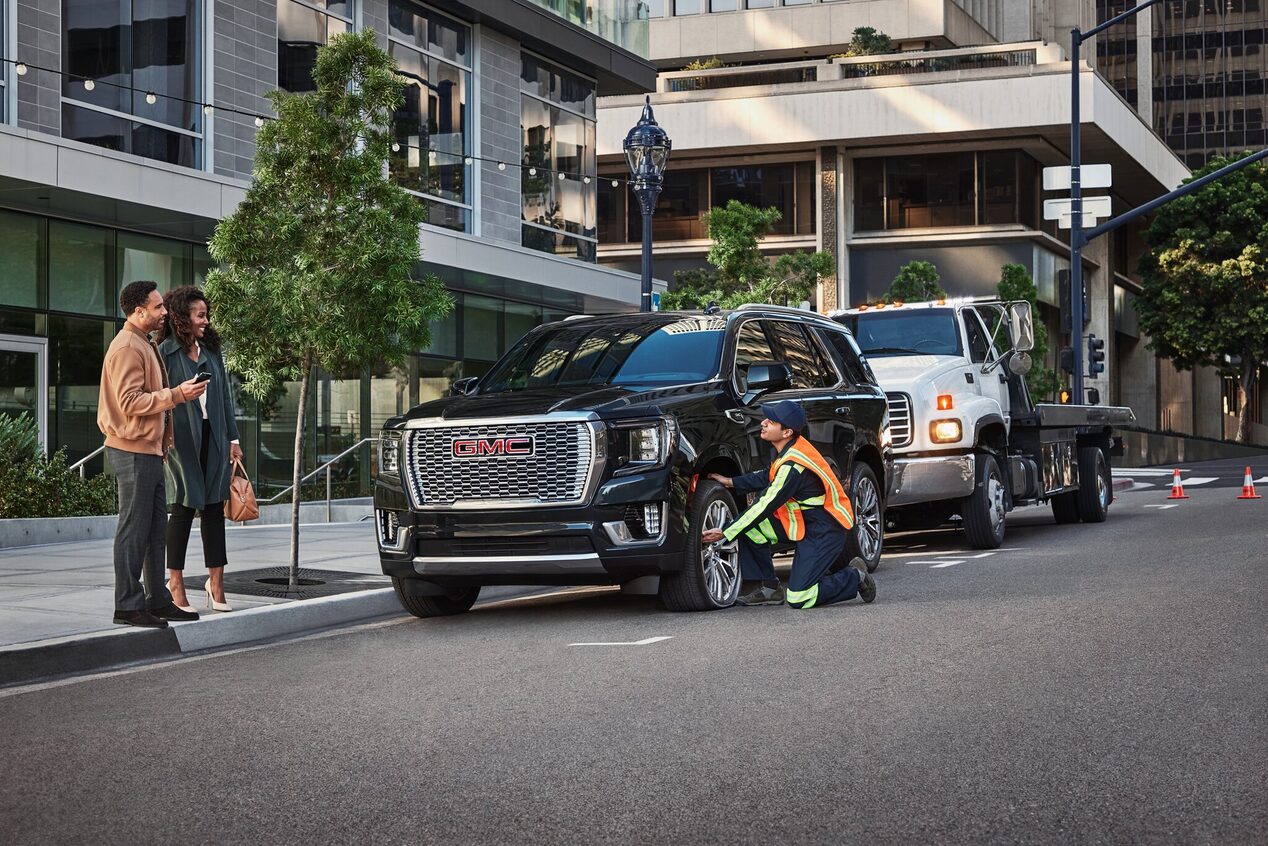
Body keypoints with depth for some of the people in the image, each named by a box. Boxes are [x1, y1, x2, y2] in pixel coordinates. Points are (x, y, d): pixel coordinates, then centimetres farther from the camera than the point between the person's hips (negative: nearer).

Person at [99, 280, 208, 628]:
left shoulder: (145, 345, 19)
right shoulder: (127, 348, -14)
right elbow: (129, 402, -22)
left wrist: (163, 442, 20)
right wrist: (176, 395, -23)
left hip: (148, 449, 10)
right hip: (132, 451, -10)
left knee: (155, 528, 12)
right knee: (134, 529, -7)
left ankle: (158, 600, 17)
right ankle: (128, 605, -3)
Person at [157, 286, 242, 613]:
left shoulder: (211, 351, 13)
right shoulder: (167, 352, -4)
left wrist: (232, 438, 11)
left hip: (213, 437, 5)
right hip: (182, 438, -5)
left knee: (214, 506, 6)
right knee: (184, 508, -1)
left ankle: (216, 581, 11)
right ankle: (176, 582, 9)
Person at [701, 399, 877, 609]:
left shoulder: (793, 466, -28)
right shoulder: (791, 448, 0)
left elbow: (766, 507, -24)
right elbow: (767, 477, 18)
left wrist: (725, 533, -18)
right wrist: (731, 482, 10)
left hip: (825, 531, -9)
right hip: (803, 521, 9)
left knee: (798, 598, -12)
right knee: (750, 526, -4)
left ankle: (855, 577, 8)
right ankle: (767, 587, 6)